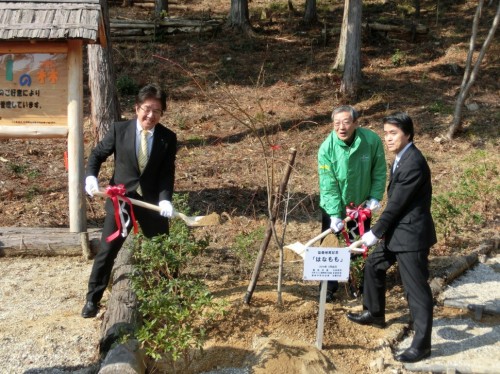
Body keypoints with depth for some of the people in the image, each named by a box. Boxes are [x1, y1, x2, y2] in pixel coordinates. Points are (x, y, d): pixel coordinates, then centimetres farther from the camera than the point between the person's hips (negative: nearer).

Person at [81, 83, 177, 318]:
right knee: (107, 251, 2)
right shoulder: (119, 129, -6)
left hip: (152, 202, 1)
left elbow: (167, 173, -7)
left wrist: (165, 199, -23)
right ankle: (93, 300, 17)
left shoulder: (168, 138, -5)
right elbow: (98, 154, 5)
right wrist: (91, 176, -14)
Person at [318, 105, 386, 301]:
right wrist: (335, 215, -25)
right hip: (333, 207, -1)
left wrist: (375, 197, -12)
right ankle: (329, 287, 24)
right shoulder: (327, 148, -24)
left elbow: (379, 171, -6)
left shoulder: (371, 140, -21)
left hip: (361, 205, 2)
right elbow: (328, 185, -22)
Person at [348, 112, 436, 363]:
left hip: (412, 234, -11)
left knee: (416, 289, -2)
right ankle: (374, 314, 40)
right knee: (373, 266, 22)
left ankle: (421, 344, 10)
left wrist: (376, 232, -14)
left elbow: (397, 204, -21)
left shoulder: (413, 163, -23)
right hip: (397, 231, 11)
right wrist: (382, 231, 17)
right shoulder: (401, 158, 9)